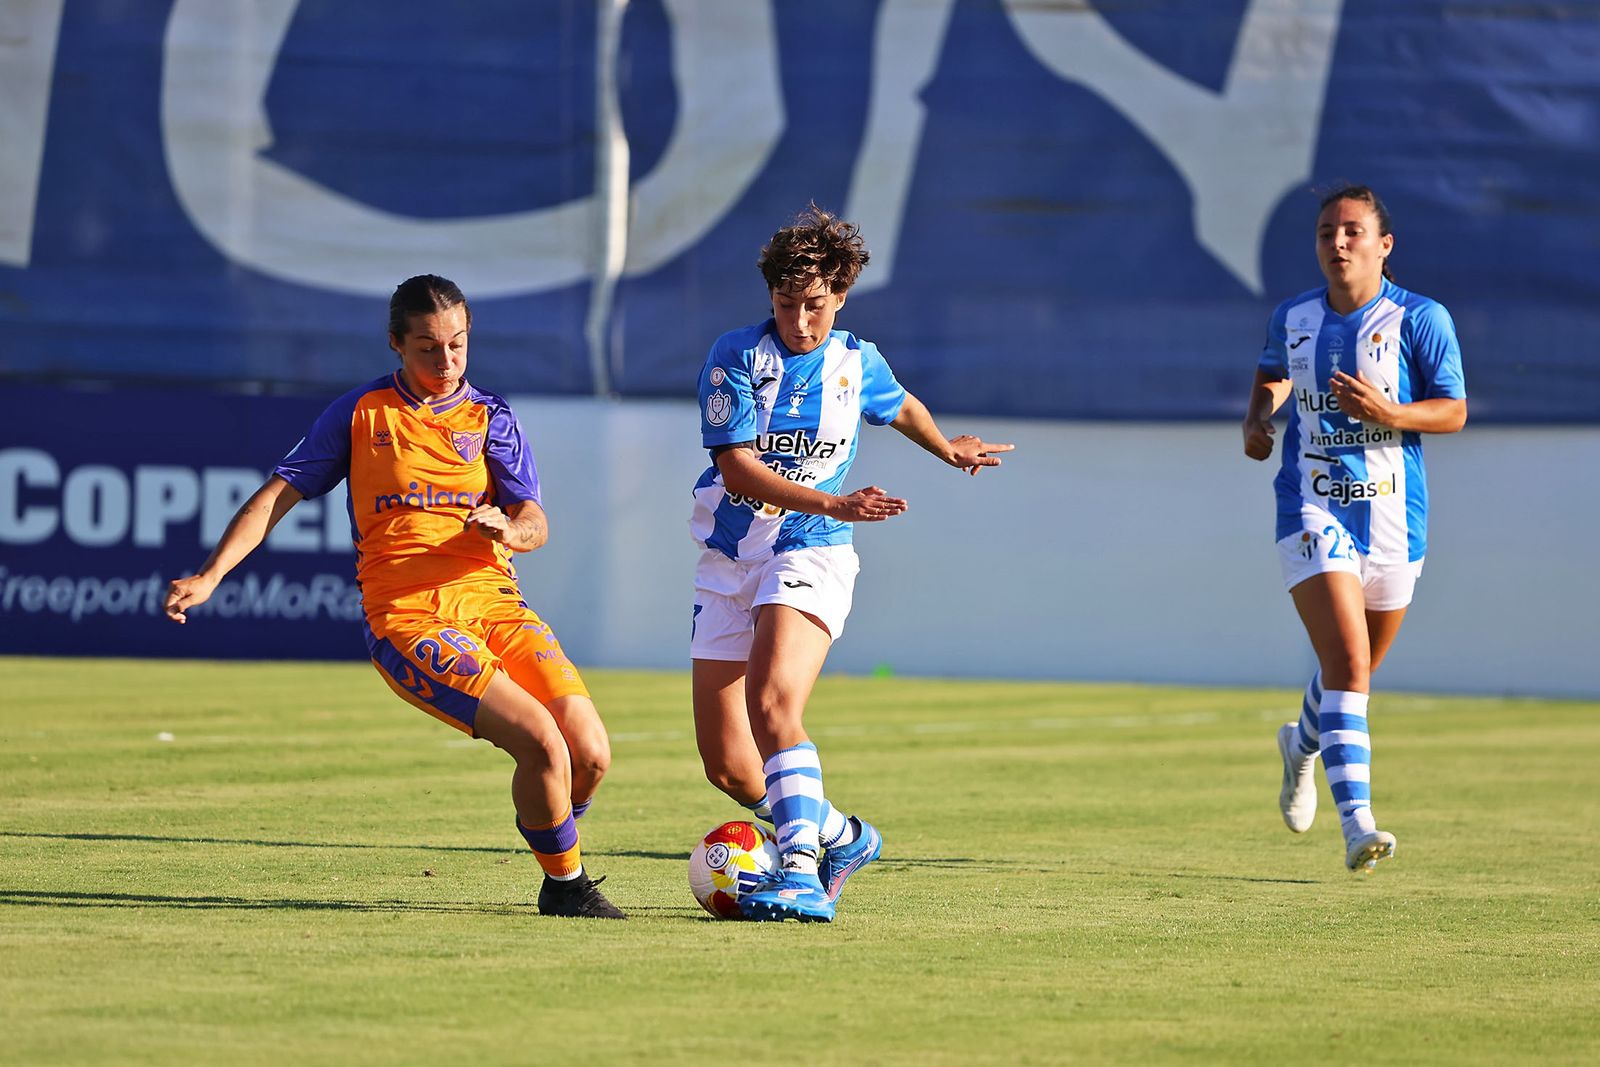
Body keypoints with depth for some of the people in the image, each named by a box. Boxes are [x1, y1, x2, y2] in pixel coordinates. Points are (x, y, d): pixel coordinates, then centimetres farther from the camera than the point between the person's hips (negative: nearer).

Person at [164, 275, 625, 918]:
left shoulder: (490, 417, 14)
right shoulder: (361, 413, 8)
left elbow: (535, 524, 6)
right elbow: (279, 495, 7)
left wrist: (507, 529, -19)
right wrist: (210, 576, -4)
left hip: (491, 599, 4)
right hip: (407, 618, -4)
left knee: (590, 754, -13)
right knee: (541, 741, -24)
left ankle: (559, 861, 17)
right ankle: (564, 884, -2)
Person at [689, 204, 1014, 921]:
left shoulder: (857, 362, 5)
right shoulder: (737, 356, -5)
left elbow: (901, 407, 31)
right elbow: (737, 467, -15)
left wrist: (948, 448, 21)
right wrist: (832, 503, -23)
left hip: (810, 557, -2)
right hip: (729, 560, 2)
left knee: (772, 706, -30)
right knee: (727, 767, 0)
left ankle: (801, 874, -35)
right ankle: (841, 838, 24)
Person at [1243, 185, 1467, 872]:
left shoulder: (1421, 319, -5)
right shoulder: (1292, 318, 5)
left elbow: (1453, 411, -4)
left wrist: (1386, 412, -21)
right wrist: (1256, 419, 5)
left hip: (1392, 516, 1)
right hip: (1313, 511, -1)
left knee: (1355, 669, 17)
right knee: (1347, 662, -19)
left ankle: (1304, 745, 52)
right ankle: (1357, 824, -25)